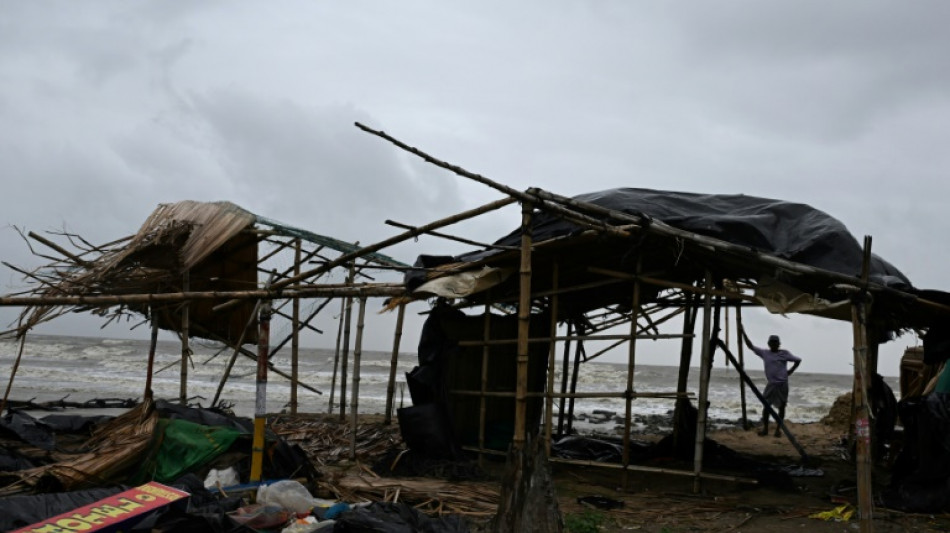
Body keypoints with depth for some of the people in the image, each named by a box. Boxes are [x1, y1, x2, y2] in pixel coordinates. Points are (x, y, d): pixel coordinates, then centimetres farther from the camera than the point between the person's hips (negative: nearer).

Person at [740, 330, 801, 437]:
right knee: (766, 406, -4)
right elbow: (751, 346, 6)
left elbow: (798, 360, 7)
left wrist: (790, 371, -1)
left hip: (782, 384, -2)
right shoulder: (764, 353, 5)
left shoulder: (784, 353, 0)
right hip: (771, 384, 2)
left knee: (781, 407, 3)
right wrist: (743, 333, 0)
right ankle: (765, 429, 5)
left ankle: (778, 429, 10)